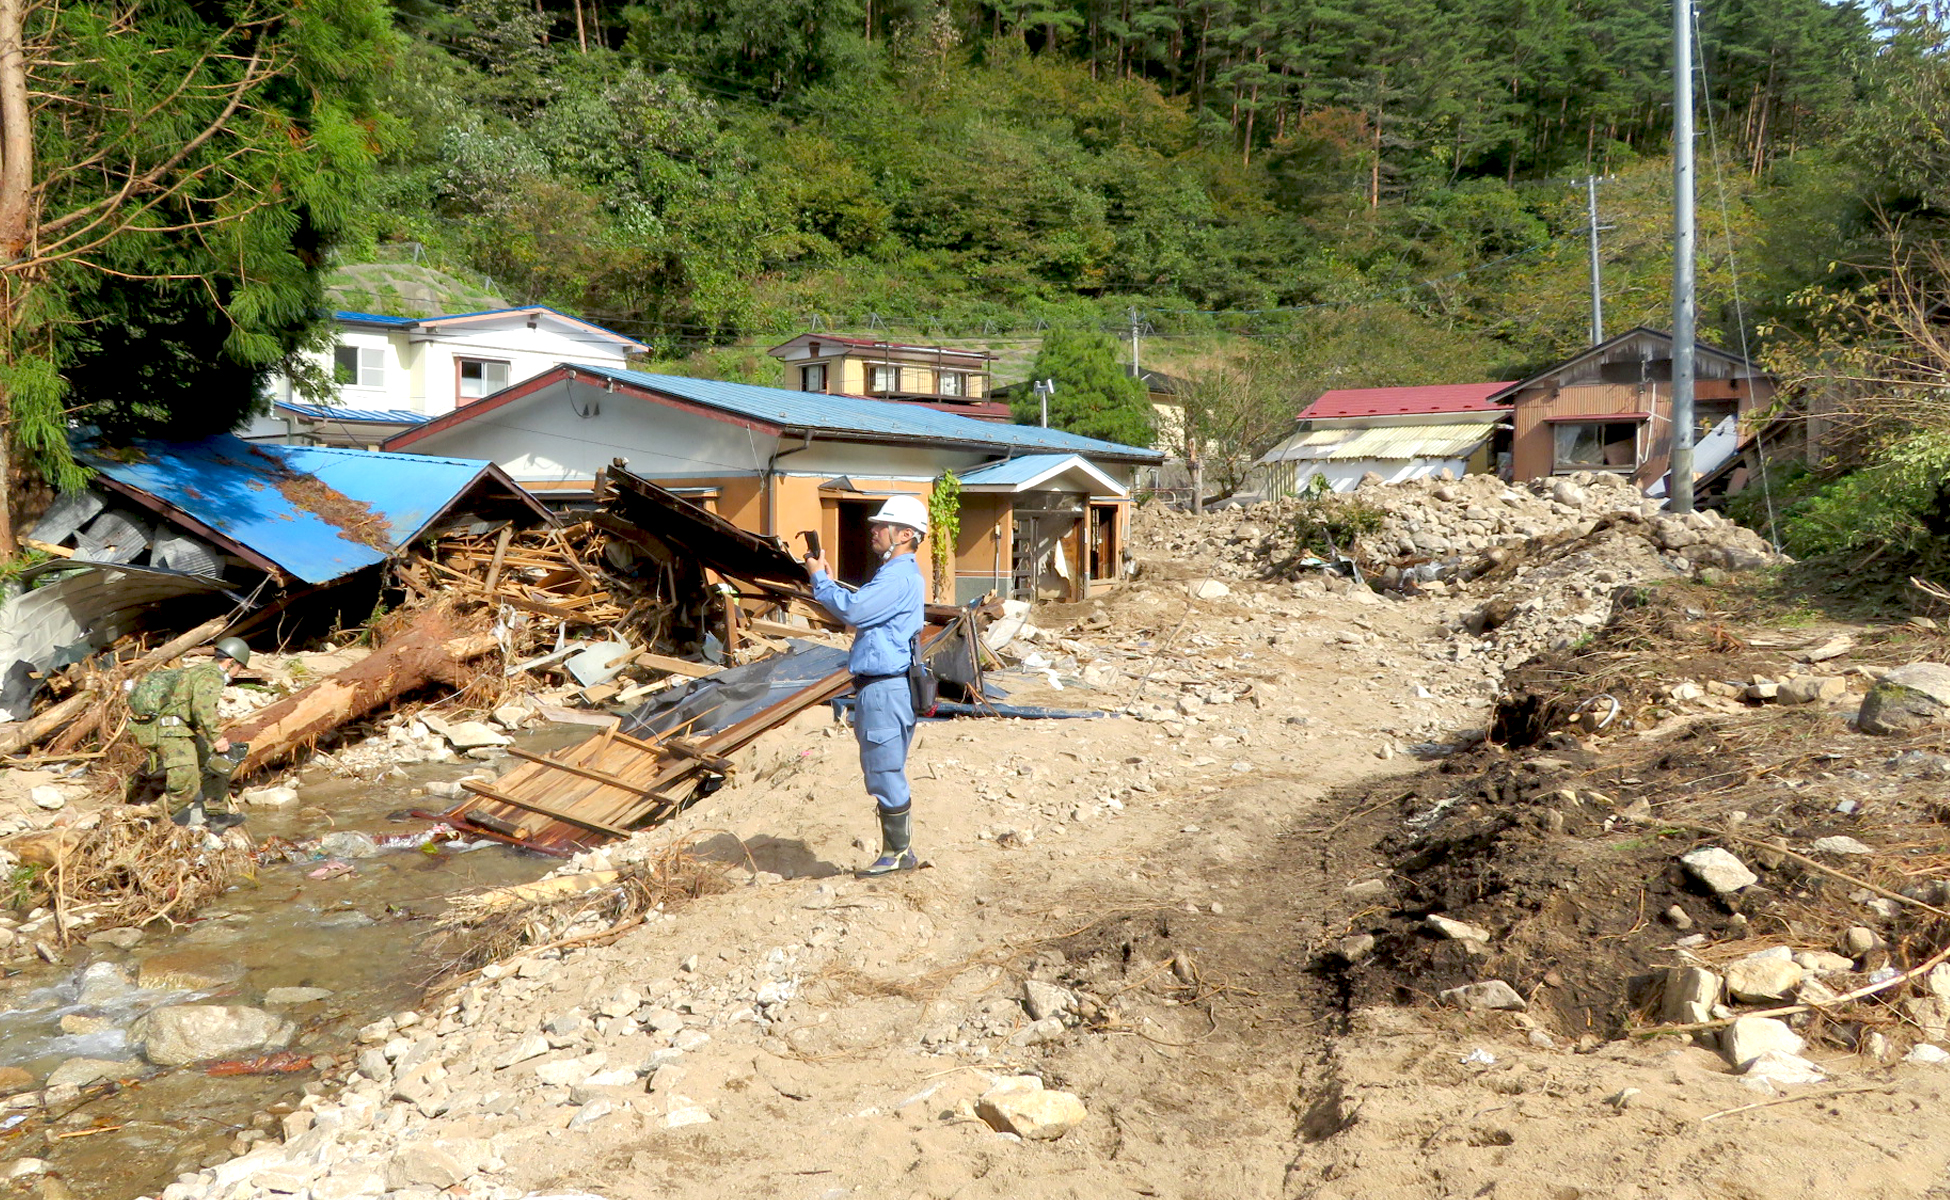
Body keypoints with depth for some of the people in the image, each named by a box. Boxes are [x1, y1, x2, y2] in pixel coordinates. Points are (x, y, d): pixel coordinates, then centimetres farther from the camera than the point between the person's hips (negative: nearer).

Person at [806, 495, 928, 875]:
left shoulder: (899, 577, -16)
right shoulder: (896, 573, 19)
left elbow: (852, 609, -23)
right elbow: (859, 610, 21)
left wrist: (820, 579, -9)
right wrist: (827, 583, 10)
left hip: (885, 688, -11)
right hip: (879, 686, 11)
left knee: (885, 773, -3)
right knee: (884, 775, 16)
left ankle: (899, 853, 6)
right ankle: (895, 851, 24)